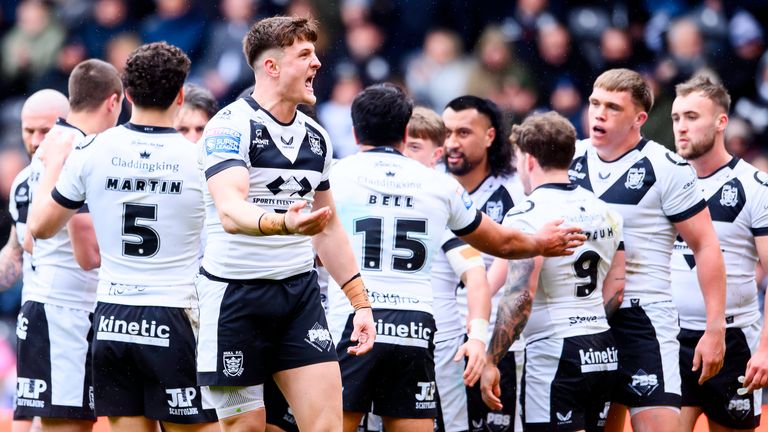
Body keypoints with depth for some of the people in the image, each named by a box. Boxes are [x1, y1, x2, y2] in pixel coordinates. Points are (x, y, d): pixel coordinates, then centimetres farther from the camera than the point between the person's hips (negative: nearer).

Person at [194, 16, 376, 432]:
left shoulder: (315, 137, 11)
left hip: (299, 290, 6)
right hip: (236, 292, -6)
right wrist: (282, 223, -47)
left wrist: (360, 302, 17)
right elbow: (231, 213, -28)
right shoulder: (231, 126, -12)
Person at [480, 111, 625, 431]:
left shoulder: (528, 215, -12)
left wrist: (491, 362, -16)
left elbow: (520, 297, -20)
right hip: (604, 352, 8)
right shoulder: (601, 210, 14)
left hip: (552, 353, -8)